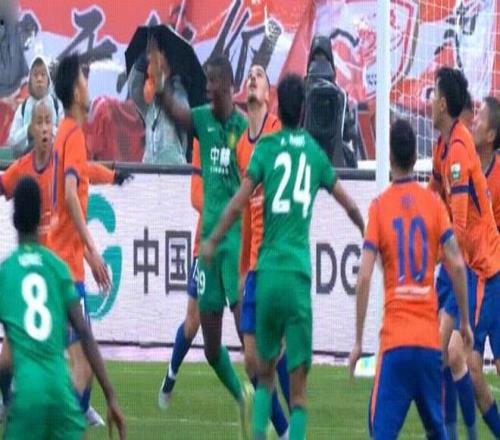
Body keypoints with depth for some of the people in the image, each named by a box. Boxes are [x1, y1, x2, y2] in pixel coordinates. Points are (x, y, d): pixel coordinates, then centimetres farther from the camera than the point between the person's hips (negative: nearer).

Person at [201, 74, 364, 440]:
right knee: (298, 386, 0)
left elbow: (238, 204, -5)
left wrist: (213, 242, 8)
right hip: (299, 275, 0)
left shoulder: (267, 147, 3)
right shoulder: (315, 152, 8)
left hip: (268, 272, 0)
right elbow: (350, 206, 17)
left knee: (266, 371, 15)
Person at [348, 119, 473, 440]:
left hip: (395, 339, -3)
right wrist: (465, 322, 10)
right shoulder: (434, 203, 4)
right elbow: (457, 265, -2)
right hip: (431, 338, 3)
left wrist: (358, 342, -2)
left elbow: (364, 279, -7)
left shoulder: (380, 207, -1)